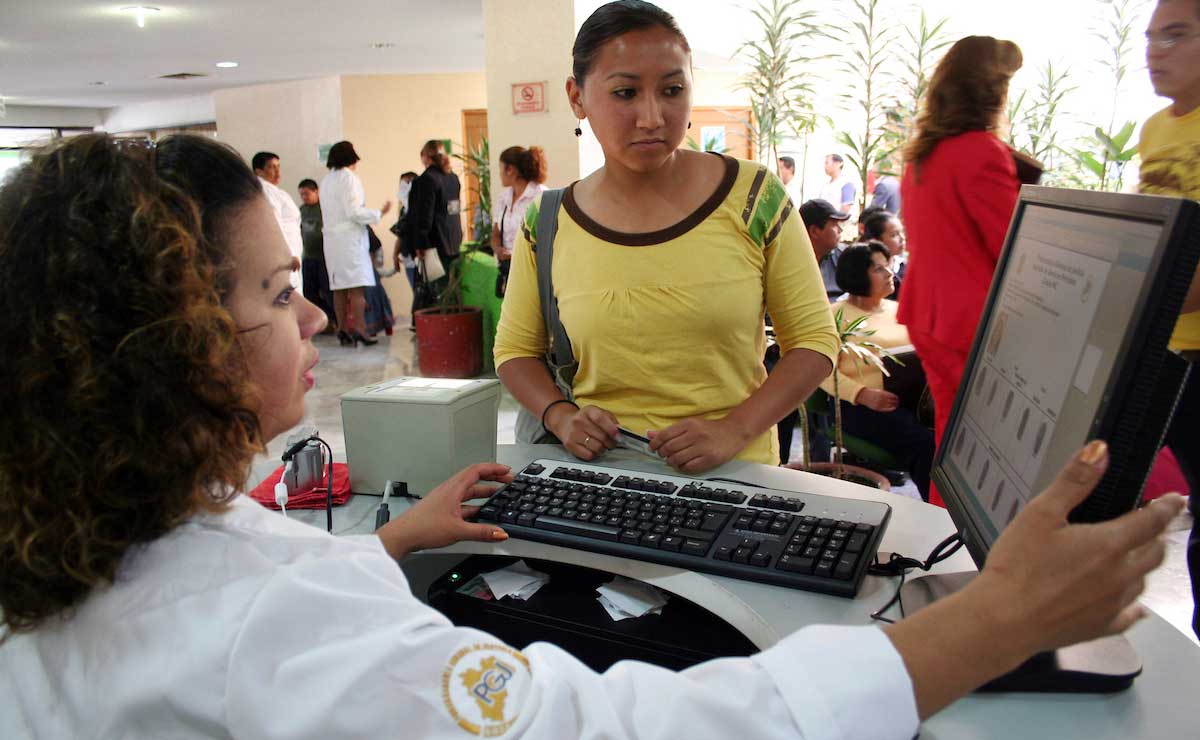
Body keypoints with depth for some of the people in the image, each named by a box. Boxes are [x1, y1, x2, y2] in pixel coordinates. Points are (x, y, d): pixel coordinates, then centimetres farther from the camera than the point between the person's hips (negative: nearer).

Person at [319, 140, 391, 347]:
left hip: (331, 237, 8)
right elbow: (354, 212, -15)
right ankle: (358, 329, -12)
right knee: (357, 286, -8)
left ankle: (342, 329, 8)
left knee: (339, 288, 7)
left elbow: (328, 213, 16)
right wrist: (379, 213, -6)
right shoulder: (348, 178, -8)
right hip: (350, 236, -8)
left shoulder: (326, 180, 16)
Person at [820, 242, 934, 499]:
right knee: (924, 442, -28)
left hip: (909, 396, 5)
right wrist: (862, 394, -21)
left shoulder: (897, 310, 22)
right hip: (860, 404, -5)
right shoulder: (836, 314, 4)